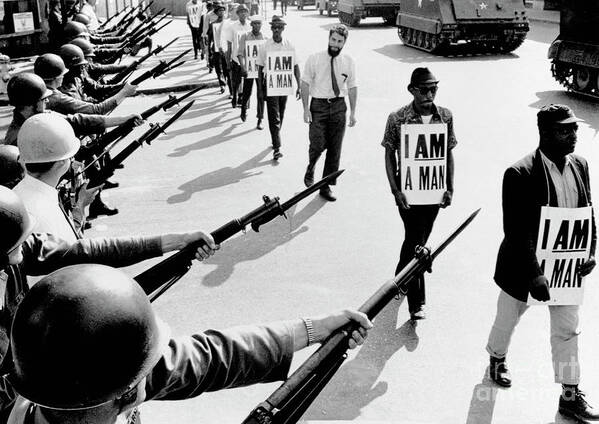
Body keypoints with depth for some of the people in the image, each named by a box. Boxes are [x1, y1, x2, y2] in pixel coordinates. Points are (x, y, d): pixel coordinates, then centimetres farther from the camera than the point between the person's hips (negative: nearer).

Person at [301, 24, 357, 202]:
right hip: (318, 105, -3)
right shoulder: (314, 59, -4)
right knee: (318, 145, -11)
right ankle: (310, 170, 22)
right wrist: (306, 108, -8)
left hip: (339, 106, 3)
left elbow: (352, 87, 8)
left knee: (335, 149, 6)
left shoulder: (348, 62, 3)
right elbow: (305, 83, -2)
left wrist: (353, 112, 5)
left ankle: (326, 186, 19)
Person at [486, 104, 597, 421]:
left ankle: (570, 397, 28)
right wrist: (533, 275, -26)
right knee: (507, 320, 19)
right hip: (524, 269, -5)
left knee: (567, 332, 13)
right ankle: (497, 359, 49)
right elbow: (516, 231, -24)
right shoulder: (521, 174, -23)